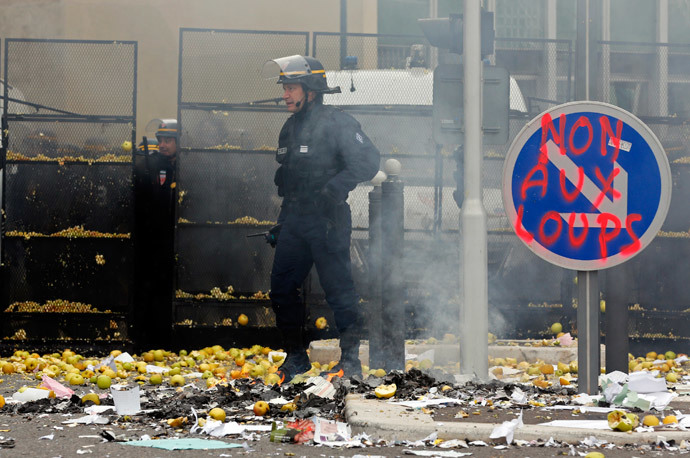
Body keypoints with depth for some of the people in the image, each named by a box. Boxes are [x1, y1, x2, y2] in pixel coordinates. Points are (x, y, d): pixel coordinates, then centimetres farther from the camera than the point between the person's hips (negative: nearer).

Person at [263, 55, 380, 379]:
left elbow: (368, 161, -17)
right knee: (281, 288, 7)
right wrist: (281, 224, 22)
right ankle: (296, 355, 19)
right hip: (294, 221, 8)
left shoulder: (336, 123, -9)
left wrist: (333, 189, -22)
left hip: (327, 221, -8)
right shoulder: (290, 128, 15)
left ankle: (351, 358, 5)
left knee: (338, 290, -4)